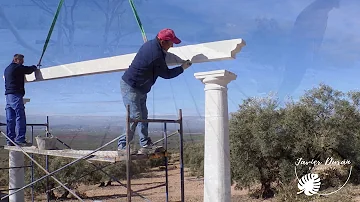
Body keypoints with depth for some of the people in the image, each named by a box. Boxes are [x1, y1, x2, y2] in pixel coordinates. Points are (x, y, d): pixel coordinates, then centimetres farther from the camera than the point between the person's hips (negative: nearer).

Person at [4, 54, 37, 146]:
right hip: (16, 94, -9)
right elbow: (29, 69, -5)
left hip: (8, 95, 9)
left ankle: (10, 140, 7)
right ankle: (20, 139, -16)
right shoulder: (17, 67, -6)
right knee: (20, 117, -11)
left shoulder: (7, 69, 23)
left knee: (10, 119, 7)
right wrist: (34, 67, 18)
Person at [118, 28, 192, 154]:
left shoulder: (150, 44, 3)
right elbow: (166, 74, -11)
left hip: (140, 89, 11)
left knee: (143, 115, 10)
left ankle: (145, 144, 14)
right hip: (130, 86, -11)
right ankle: (122, 145, -1)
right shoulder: (156, 56, -25)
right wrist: (182, 68, 0)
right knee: (135, 116, -11)